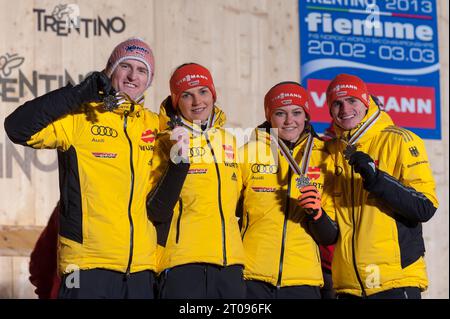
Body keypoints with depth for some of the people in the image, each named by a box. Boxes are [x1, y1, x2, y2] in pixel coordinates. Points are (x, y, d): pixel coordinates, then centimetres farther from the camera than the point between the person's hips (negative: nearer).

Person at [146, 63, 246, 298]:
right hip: (183, 264, -5)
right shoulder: (166, 143, -2)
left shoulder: (230, 142, 16)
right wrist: (178, 161, -20)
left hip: (230, 263, 6)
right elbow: (157, 211, -11)